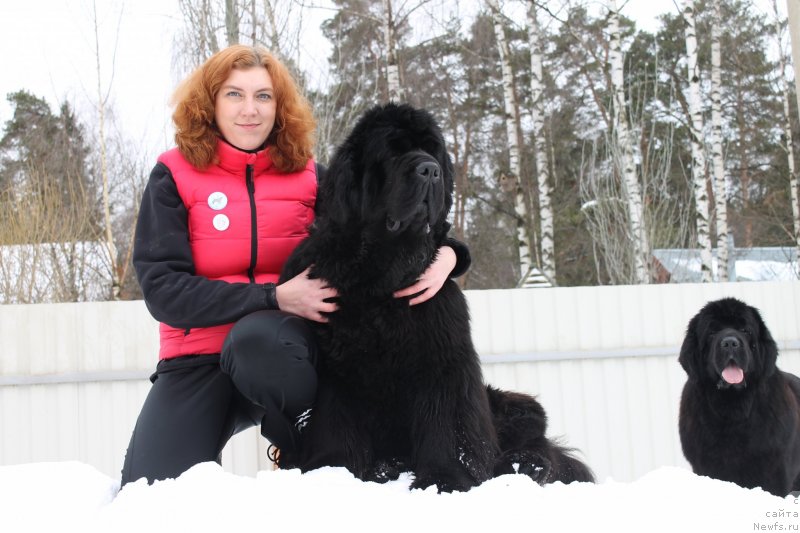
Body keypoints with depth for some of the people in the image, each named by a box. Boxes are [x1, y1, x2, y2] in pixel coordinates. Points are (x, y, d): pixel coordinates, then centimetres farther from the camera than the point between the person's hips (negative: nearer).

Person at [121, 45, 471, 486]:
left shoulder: (308, 177, 6)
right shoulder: (174, 176, 1)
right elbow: (161, 288, -9)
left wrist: (446, 253, -20)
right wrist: (276, 298, -19)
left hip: (280, 344, 0)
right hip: (196, 357, 0)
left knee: (257, 338, -37)